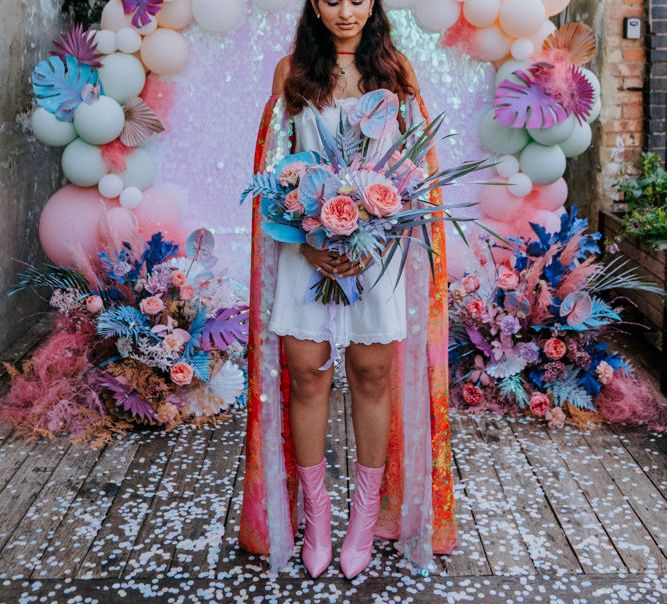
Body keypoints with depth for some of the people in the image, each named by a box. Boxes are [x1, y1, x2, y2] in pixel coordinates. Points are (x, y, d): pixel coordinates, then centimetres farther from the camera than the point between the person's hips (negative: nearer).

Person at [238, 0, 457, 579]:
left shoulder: (395, 70, 8)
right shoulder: (292, 71, 7)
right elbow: (276, 164, 4)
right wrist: (306, 242, -11)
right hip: (306, 241, 0)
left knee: (373, 373, 3)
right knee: (305, 373, 1)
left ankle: (369, 510, 18)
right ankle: (315, 511, 16)